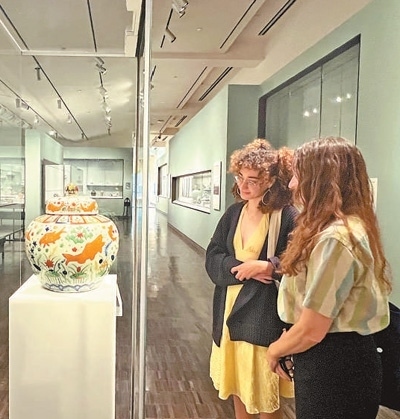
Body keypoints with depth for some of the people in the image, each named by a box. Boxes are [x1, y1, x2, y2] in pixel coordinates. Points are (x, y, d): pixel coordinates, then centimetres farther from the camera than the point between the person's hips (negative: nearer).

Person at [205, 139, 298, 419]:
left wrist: (266, 267, -22)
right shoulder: (234, 213, 5)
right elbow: (212, 258, 0)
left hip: (264, 316, -5)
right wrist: (244, 269, -16)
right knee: (236, 385, 20)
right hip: (231, 310, 6)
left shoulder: (288, 217, -12)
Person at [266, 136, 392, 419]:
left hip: (332, 367, -9)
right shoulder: (356, 227, 6)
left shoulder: (335, 238, -26)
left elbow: (311, 330, -23)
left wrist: (275, 350, -4)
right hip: (346, 357, 9)